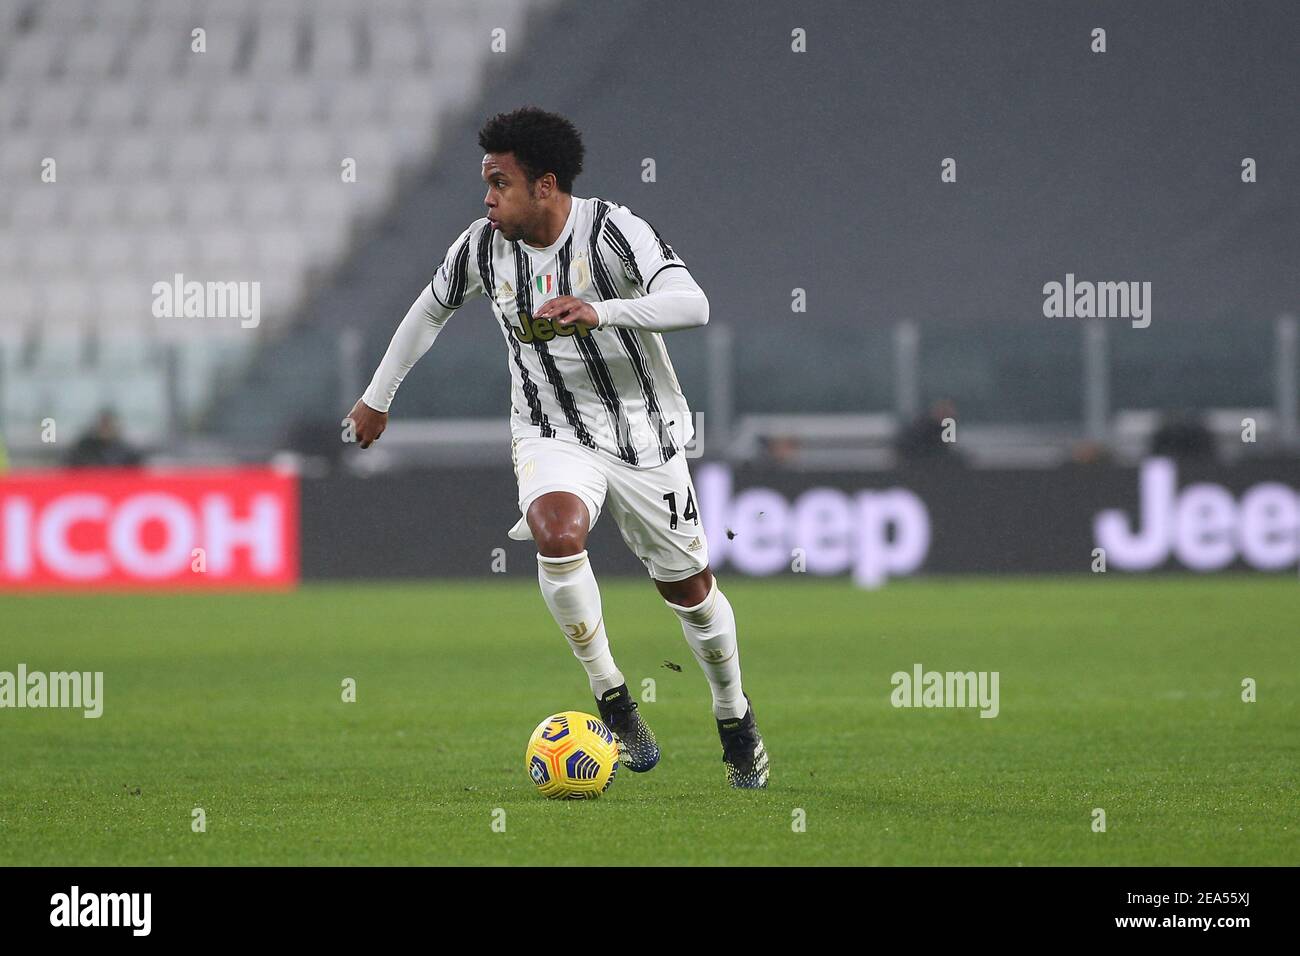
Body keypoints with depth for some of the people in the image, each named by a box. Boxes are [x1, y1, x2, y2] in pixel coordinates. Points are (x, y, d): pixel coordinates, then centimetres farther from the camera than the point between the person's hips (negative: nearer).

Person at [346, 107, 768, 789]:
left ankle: (735, 719, 35)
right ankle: (614, 703, -17)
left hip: (643, 431, -2)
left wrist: (600, 311, -50)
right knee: (557, 534, -30)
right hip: (552, 433, 2)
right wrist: (378, 396, 21)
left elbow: (692, 305, -35)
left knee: (688, 587, 9)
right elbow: (430, 309, 14)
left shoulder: (612, 231, -21)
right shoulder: (483, 246, -7)